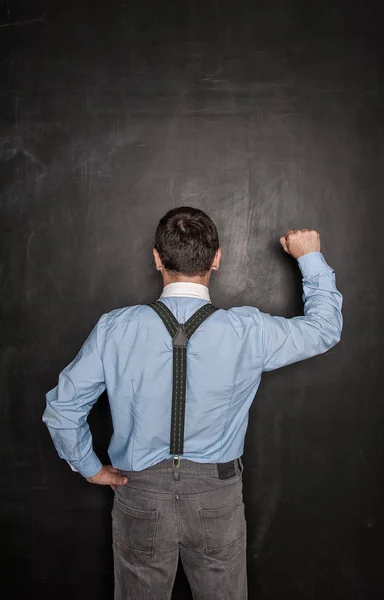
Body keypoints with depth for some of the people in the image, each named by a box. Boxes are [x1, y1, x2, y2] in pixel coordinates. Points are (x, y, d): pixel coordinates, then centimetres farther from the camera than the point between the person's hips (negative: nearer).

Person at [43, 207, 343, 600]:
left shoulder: (115, 330, -14)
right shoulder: (248, 331, -16)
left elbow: (62, 407, -5)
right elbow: (326, 327, 1)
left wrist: (89, 467, 9)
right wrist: (310, 258, 12)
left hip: (141, 495, 1)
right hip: (216, 494, 0)